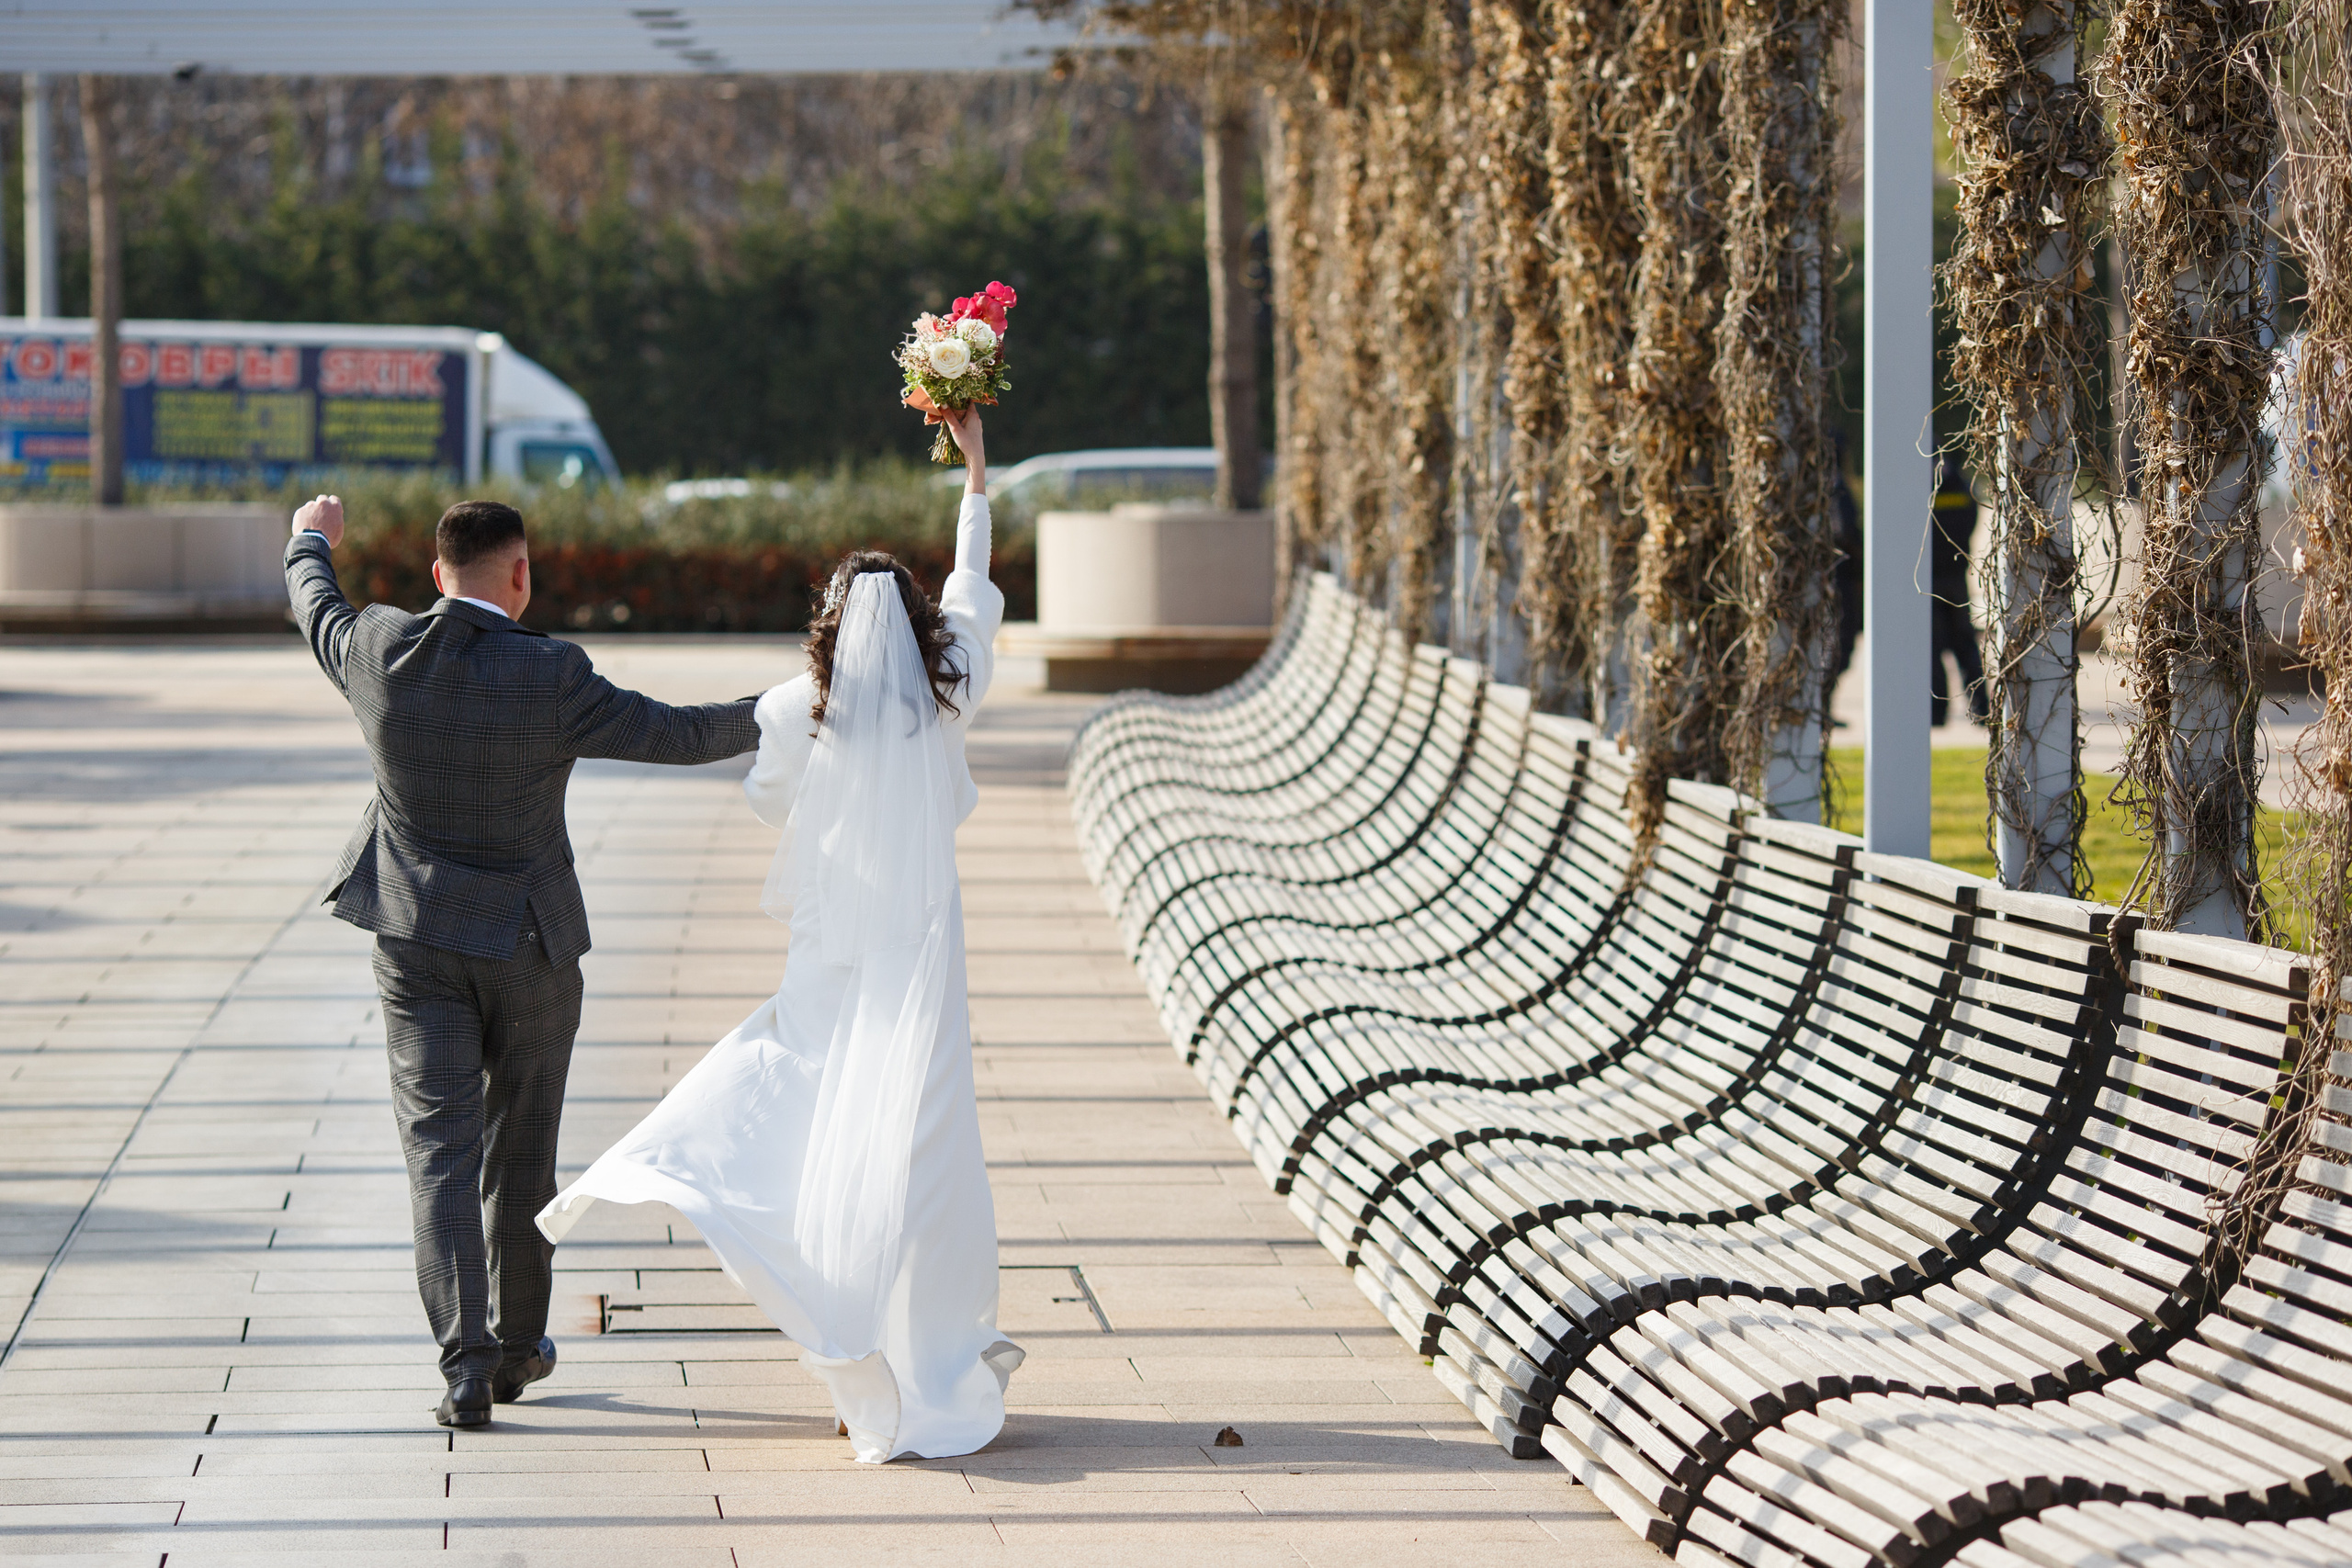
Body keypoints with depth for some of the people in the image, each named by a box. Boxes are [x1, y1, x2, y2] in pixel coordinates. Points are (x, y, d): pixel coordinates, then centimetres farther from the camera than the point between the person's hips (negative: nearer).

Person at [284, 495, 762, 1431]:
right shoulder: (552, 679, -18)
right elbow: (678, 735, -11)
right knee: (521, 1151, 15)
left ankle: (466, 1362, -13)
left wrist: (313, 540, 37)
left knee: (440, 1148, 0)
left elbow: (316, 610, 15)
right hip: (528, 942, -2)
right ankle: (518, 1346, 29)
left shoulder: (380, 651, -8)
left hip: (417, 941, 2)